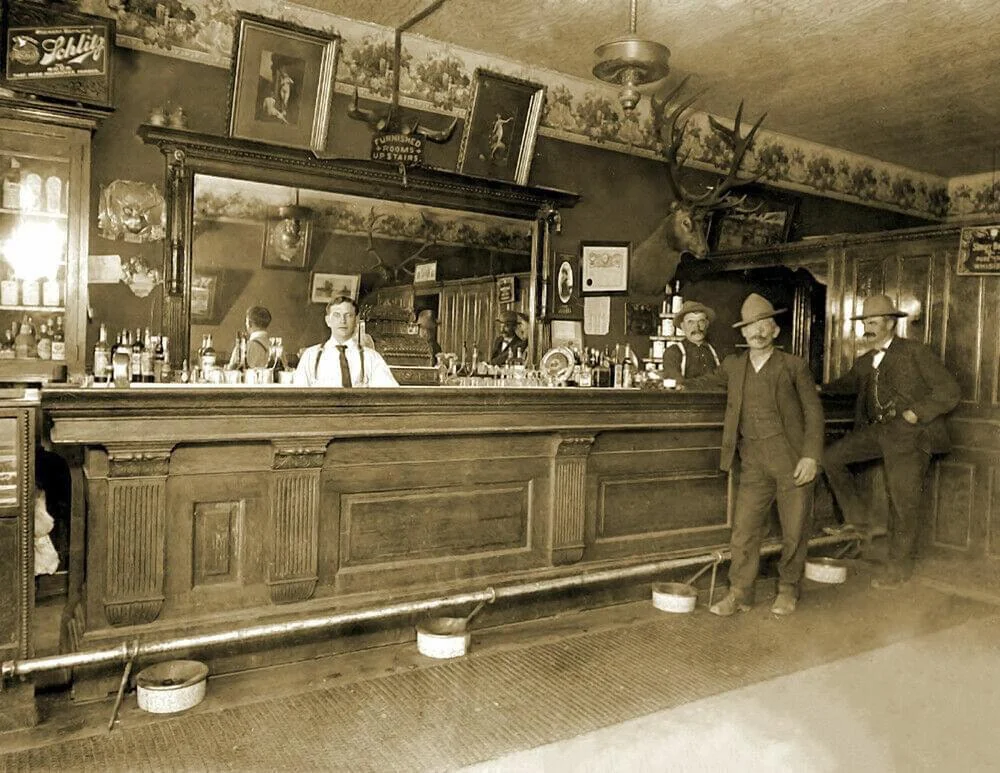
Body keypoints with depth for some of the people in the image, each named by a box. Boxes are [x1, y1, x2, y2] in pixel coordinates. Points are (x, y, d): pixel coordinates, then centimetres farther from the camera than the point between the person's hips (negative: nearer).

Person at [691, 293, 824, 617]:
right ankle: (739, 594, 11)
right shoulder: (733, 365, 13)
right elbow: (707, 382, 31)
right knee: (744, 529, -2)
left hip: (792, 458, -2)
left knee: (795, 531, 5)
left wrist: (811, 456, -9)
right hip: (754, 462, 2)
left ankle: (787, 590, 25)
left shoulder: (794, 366, 4)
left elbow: (814, 411, 2)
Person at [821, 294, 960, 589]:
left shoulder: (914, 352, -4)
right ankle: (857, 520, 11)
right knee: (832, 457, -2)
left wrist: (916, 413, -16)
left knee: (903, 501, -2)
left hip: (909, 435, -7)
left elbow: (949, 390, -7)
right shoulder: (864, 362, 16)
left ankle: (900, 566, 15)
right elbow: (850, 383, 37)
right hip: (878, 431, 7)